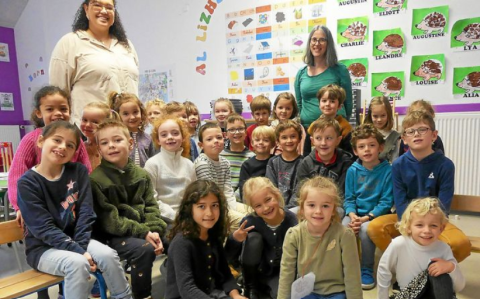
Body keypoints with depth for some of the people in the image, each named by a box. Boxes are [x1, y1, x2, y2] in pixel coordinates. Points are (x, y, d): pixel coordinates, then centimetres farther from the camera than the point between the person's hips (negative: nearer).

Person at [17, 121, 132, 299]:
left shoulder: (78, 171, -1)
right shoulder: (27, 182, -11)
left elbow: (86, 213, -5)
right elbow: (44, 228, -17)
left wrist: (81, 245, -18)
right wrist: (78, 251, -25)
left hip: (75, 239, 3)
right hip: (42, 248, -3)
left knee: (108, 255, -22)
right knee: (77, 263, -31)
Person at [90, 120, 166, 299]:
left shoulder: (142, 175, 6)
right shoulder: (96, 179, -11)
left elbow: (151, 207, 4)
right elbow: (108, 219, -16)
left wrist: (154, 231, -15)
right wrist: (143, 232, -21)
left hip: (144, 229, 6)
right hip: (113, 234, -5)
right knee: (145, 249, -29)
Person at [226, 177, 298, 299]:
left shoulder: (292, 221, -21)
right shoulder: (250, 221, -22)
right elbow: (230, 257, -15)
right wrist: (234, 239, -34)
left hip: (280, 272, -1)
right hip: (255, 270, 1)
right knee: (253, 238, -25)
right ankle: (250, 287, -6)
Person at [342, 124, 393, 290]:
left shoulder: (387, 170, -9)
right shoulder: (353, 170, 0)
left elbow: (386, 202, -11)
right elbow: (349, 198, 4)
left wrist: (367, 217, -20)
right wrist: (352, 215, -16)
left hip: (377, 215, -3)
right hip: (356, 214, 3)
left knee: (365, 229, -33)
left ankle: (367, 270, -8)